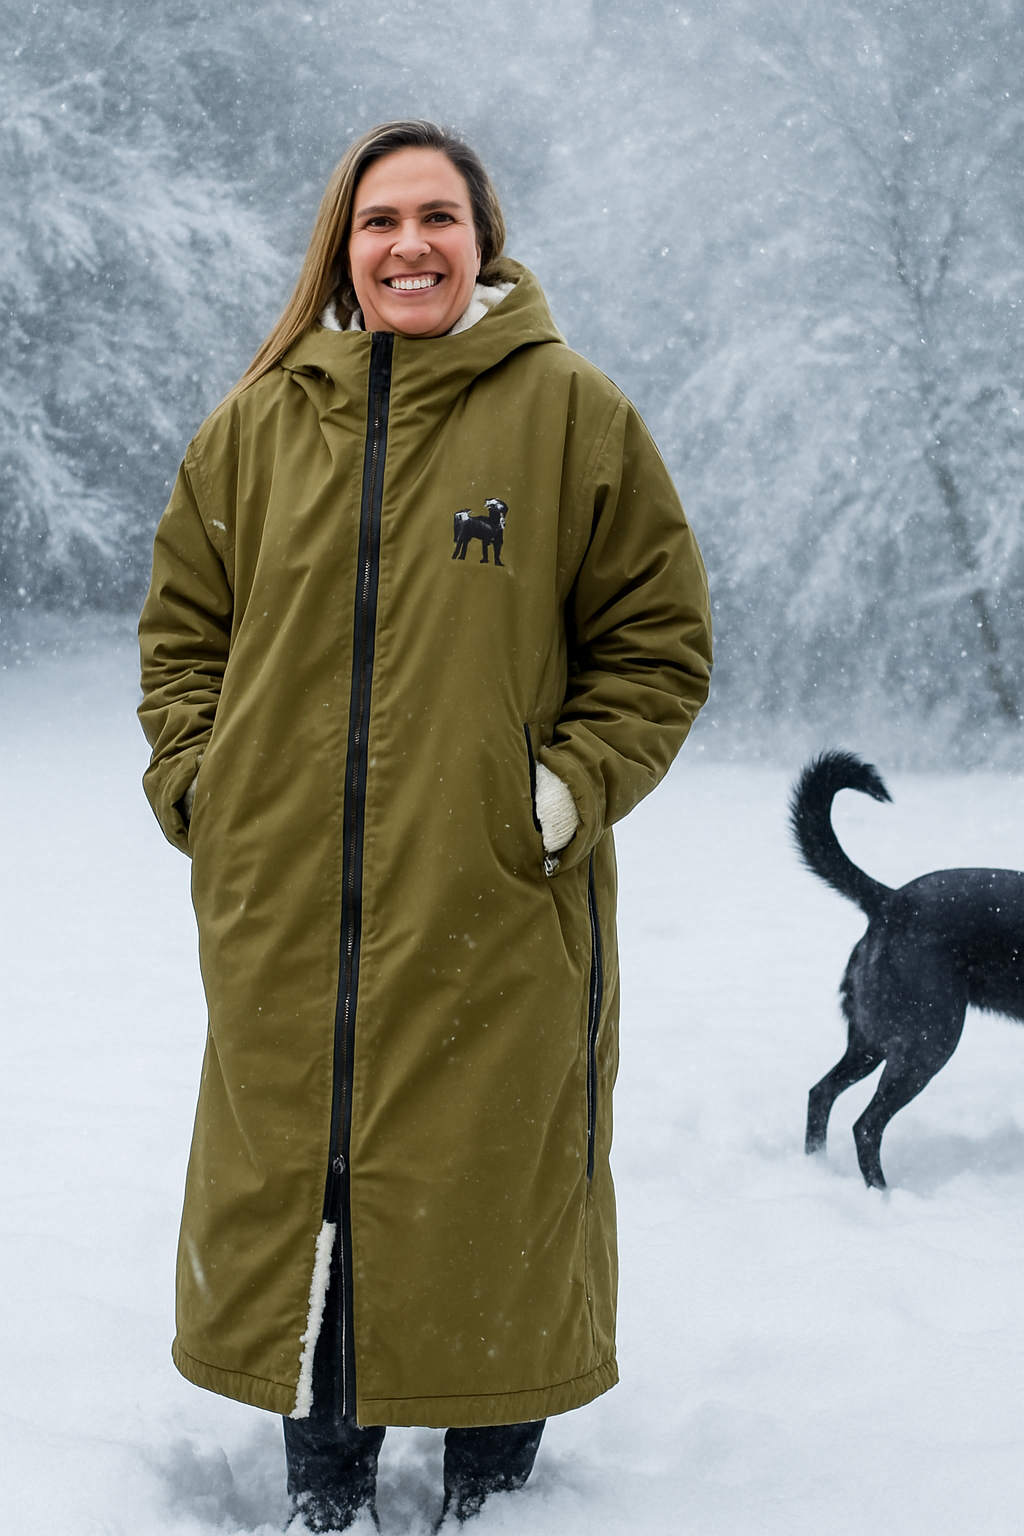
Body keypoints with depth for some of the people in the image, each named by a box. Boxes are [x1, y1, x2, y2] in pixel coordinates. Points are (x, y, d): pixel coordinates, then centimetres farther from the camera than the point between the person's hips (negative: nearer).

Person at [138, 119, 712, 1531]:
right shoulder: (259, 423, 8)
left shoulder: (572, 413, -1)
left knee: (491, 1201, 5)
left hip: (496, 915, -3)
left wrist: (565, 792, -10)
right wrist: (197, 783, 3)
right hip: (283, 916, 3)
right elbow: (183, 628, 17)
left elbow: (660, 644, 1)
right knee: (295, 1180, 10)